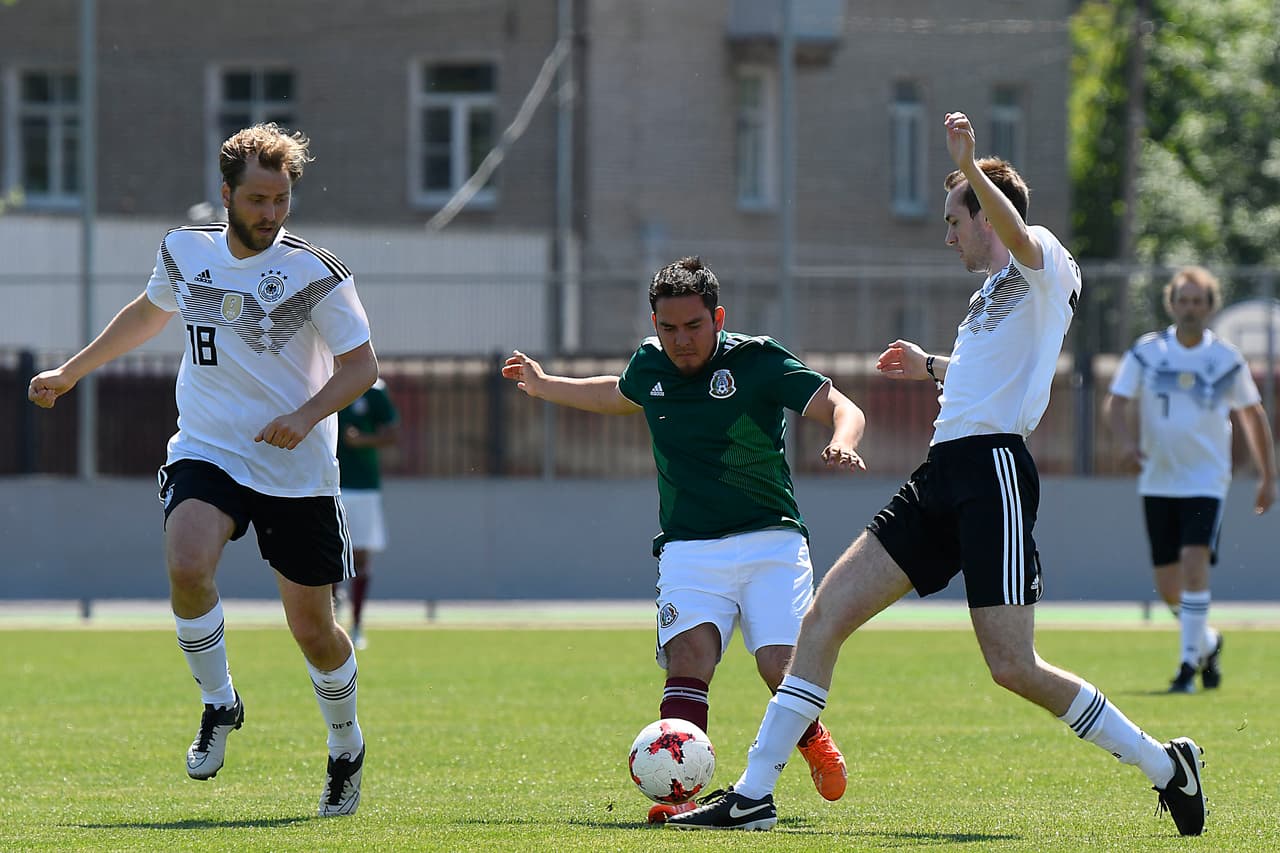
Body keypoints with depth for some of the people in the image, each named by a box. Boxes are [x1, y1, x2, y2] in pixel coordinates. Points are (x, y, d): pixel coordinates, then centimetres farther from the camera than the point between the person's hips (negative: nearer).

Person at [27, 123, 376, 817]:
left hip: (298, 470, -2)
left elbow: (361, 364, -4)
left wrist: (308, 415, -22)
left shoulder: (315, 272, -10)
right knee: (186, 566, -29)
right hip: (207, 451, 2)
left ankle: (346, 747, 32)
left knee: (312, 629, 4)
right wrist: (73, 370, 29)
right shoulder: (184, 252, 2)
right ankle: (218, 703, -5)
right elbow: (149, 313, 23)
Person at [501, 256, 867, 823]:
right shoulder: (650, 363, 9)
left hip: (770, 542, -3)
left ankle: (809, 735, 20)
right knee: (689, 652, -24)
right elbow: (620, 396, 35)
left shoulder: (757, 361, -5)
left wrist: (842, 441, -30)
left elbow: (841, 408, -7)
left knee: (783, 669, -16)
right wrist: (544, 387, 44)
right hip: (689, 549, 3)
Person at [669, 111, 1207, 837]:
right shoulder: (996, 291, 26)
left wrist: (970, 168, -40)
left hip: (992, 468, -9)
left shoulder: (1045, 262, -2)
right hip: (946, 476, 9)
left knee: (1013, 667, -14)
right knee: (825, 616, 1)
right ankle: (753, 796, 1)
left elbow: (1020, 237, -28)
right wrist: (933, 367, 55)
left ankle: (1165, 766, 3)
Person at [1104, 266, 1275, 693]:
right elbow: (1117, 402, -1)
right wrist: (1125, 440, -22)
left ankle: (1189, 662, -16)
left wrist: (1268, 477, 12)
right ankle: (1208, 641, 33)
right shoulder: (1146, 352, 1)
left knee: (1193, 563, -22)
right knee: (1168, 586, 5)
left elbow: (1253, 415, 10)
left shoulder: (1227, 360, 0)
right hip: (1157, 481, 2)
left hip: (1205, 480, -2)